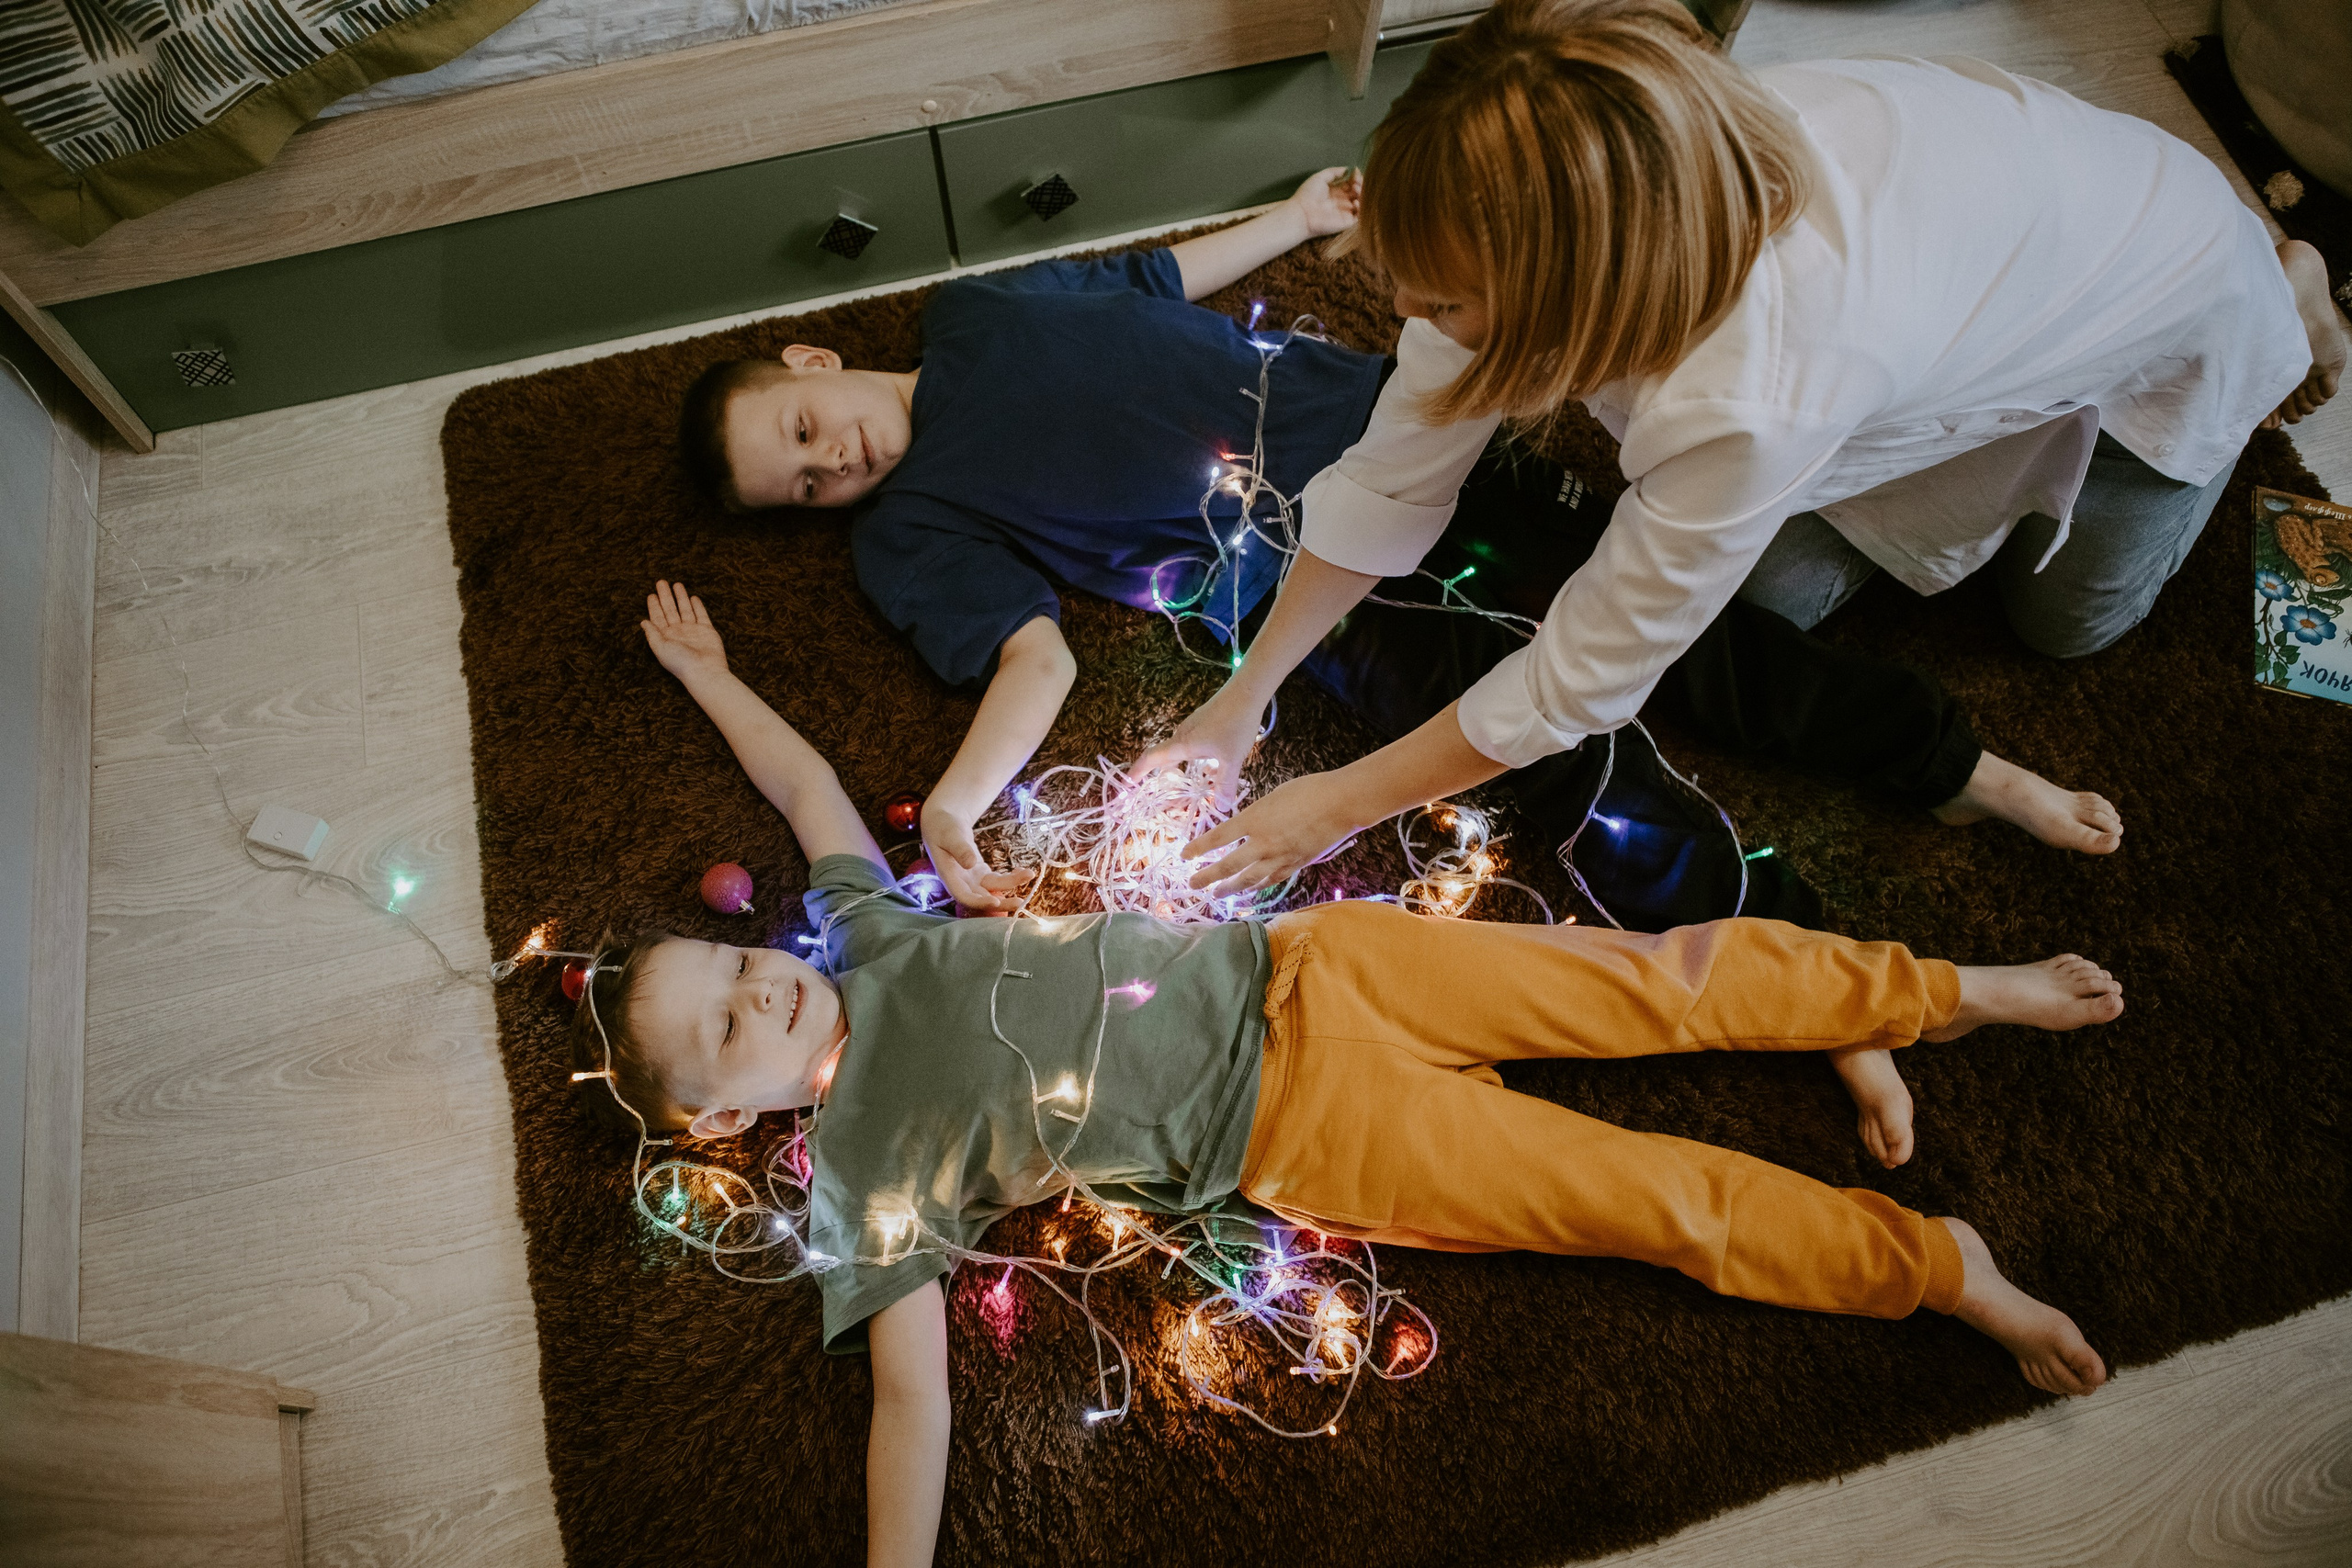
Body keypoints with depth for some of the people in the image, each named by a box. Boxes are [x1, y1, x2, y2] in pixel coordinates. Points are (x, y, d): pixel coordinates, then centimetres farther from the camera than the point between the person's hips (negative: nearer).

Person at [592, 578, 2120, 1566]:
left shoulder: (858, 939, 6)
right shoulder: (864, 1187, -4)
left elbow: (810, 787, 21)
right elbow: (913, 1392, -8)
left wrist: (707, 674, 30)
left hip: (1286, 965, 3)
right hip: (1298, 1131, -3)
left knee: (1654, 979, -2)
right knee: (1645, 1196, -5)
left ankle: (1938, 992, 16)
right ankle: (1936, 1265, 11)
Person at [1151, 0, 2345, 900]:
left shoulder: (1754, 399, -50)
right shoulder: (1544, 195, -33)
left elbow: (1579, 684, -37)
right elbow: (1394, 475, -22)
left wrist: (1331, 807, -27)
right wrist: (1243, 699, -17)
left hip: (2175, 302, -4)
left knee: (2065, 618, 17)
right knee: (1780, 591, 5)